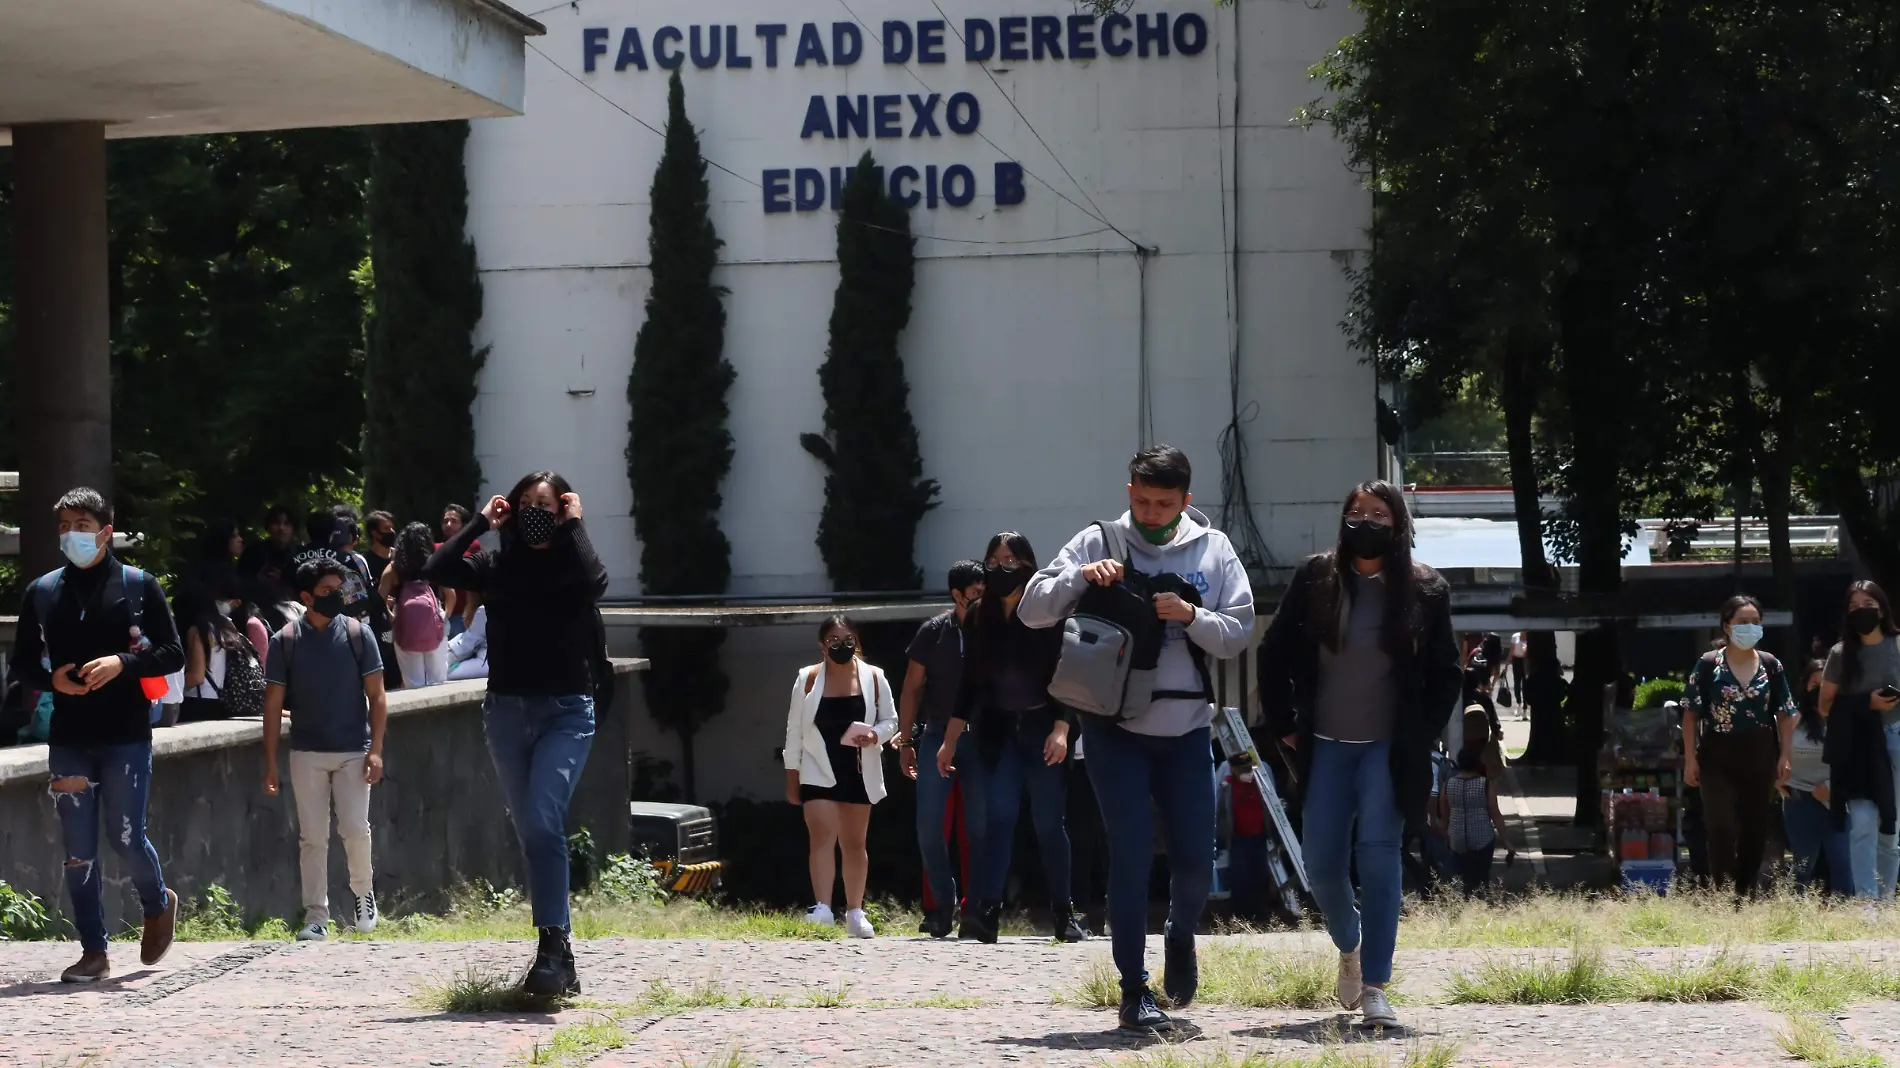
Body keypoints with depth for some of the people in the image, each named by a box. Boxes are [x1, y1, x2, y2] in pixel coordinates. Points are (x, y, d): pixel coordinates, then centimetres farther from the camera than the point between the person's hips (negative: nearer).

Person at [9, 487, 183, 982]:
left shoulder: (139, 586, 1)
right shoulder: (42, 592, 9)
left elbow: (172, 654, 0)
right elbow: (23, 664, 13)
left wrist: (122, 663, -16)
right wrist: (52, 680, -9)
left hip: (126, 737, -3)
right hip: (67, 738, 3)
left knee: (127, 839, -4)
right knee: (78, 852, 2)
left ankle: (158, 904, 27)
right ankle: (93, 953, 9)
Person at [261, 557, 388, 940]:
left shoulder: (357, 634, 0)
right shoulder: (284, 641, 1)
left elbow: (376, 696, 1)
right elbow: (273, 704, 4)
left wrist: (375, 750, -8)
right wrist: (270, 762, 0)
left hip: (353, 751, -1)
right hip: (307, 753, 1)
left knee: (355, 829, -9)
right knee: (312, 837, 1)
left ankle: (362, 891, 17)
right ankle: (316, 915, 7)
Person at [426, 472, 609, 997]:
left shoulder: (571, 564, 1)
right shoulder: (497, 567, 8)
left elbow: (594, 580, -23)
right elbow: (437, 570, -7)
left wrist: (574, 525, -11)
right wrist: (481, 522, -1)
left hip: (565, 712, -4)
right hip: (507, 711, 4)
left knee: (542, 821, -20)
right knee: (531, 831, 8)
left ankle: (553, 945, -21)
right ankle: (560, 955, 15)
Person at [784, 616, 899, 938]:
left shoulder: (873, 678, 2)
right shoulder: (808, 679, 0)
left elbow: (891, 721, 7)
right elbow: (794, 730, 4)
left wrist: (875, 735, -16)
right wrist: (792, 775, 3)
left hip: (859, 773, 2)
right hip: (818, 772, -2)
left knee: (854, 843, 10)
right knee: (822, 836, -16)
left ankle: (855, 912, 19)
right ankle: (822, 910, -23)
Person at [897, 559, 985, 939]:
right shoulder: (935, 631, 0)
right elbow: (913, 688, 4)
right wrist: (906, 742, 1)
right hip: (939, 736, 1)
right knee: (929, 825, -3)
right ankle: (943, 904, 8)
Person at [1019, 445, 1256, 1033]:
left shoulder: (1213, 550, 5)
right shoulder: (1097, 544, 1)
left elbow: (1239, 634, 2)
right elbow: (1032, 610, -3)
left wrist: (1191, 616, -16)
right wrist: (1079, 577, -20)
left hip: (1186, 727, 2)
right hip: (1116, 726, -2)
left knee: (1195, 860, 3)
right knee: (1131, 856, -4)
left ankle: (1181, 937, 35)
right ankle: (1133, 990, 3)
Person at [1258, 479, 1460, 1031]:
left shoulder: (1424, 591, -1)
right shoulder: (1315, 580, 1)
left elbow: (1446, 675, 6)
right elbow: (1274, 654, 7)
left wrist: (1422, 738, -1)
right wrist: (1284, 726, 2)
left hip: (1389, 750, -2)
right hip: (1325, 747, 2)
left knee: (1378, 855, -15)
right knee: (1322, 866, 2)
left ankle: (1374, 988, -15)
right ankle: (1350, 948, 33)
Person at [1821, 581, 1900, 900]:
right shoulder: (1841, 653, 4)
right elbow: (1826, 707, 7)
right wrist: (1866, 704, -8)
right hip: (1858, 748, -1)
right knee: (1864, 824, -14)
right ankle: (1866, 902, -17)